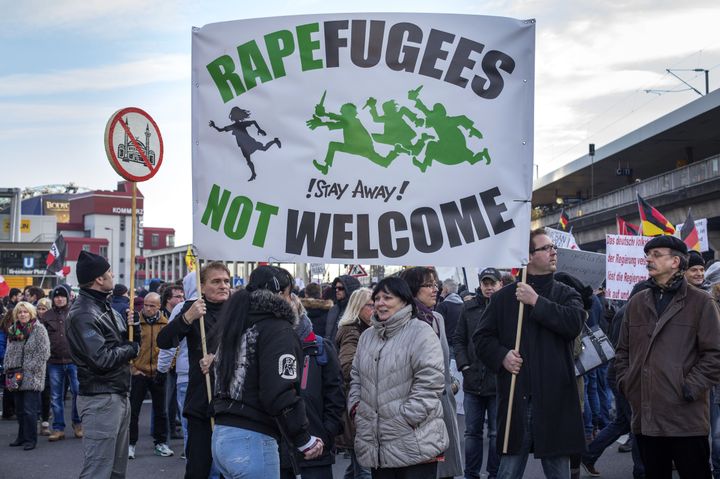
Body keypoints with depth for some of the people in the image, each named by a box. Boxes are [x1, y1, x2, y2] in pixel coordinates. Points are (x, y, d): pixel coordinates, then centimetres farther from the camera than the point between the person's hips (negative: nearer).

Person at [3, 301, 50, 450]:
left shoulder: (38, 329, -6)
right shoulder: (13, 329, 14)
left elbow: (43, 353, -11)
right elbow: (9, 352, 19)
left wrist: (28, 368, -14)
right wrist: (8, 368, 5)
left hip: (32, 377, -6)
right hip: (16, 376, 6)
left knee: (29, 409, -8)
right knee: (19, 409, 12)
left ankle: (31, 439, 0)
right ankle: (22, 437, 22)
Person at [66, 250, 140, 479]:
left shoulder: (105, 307, 14)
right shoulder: (82, 314, -16)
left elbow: (129, 339, 18)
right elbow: (102, 359, -22)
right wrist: (132, 349, -7)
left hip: (119, 395, 10)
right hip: (100, 399, -10)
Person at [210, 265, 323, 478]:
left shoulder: (236, 325, 16)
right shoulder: (278, 329, -11)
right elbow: (281, 395, -20)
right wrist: (305, 441, -13)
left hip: (220, 436, 9)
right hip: (252, 442, -9)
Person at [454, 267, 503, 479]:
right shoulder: (469, 308, 7)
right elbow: (459, 339, 11)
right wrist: (464, 365, 0)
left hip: (498, 381, -4)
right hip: (473, 380, 4)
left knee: (496, 433, 6)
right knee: (472, 431, 11)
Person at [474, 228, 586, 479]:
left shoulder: (566, 294, 8)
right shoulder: (504, 296, 8)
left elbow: (575, 322, -12)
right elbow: (482, 336, 10)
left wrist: (537, 302, -12)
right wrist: (502, 355, -8)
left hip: (555, 398, 0)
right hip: (515, 397, 0)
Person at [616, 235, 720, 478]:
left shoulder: (700, 302, -1)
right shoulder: (636, 303, 14)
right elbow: (623, 350, 19)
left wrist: (690, 389, -12)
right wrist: (625, 383, 5)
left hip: (686, 420, -4)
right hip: (645, 418, 5)